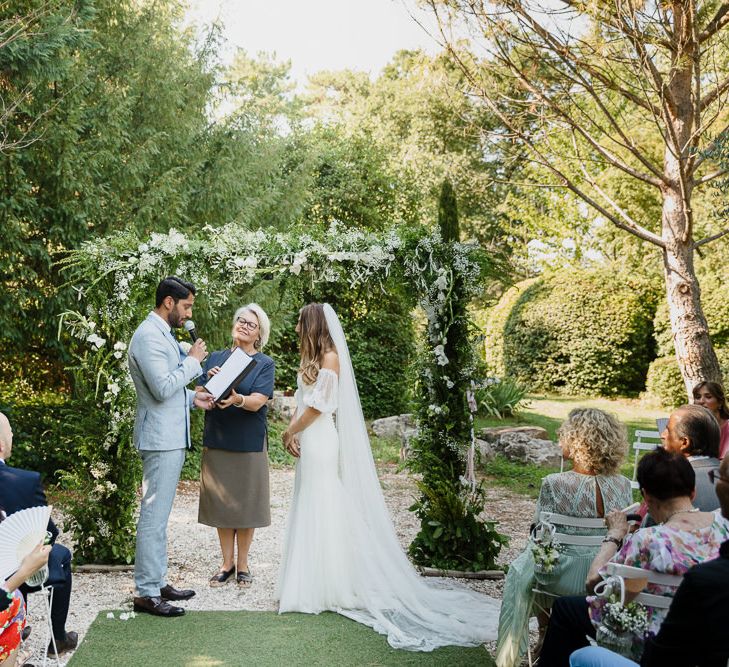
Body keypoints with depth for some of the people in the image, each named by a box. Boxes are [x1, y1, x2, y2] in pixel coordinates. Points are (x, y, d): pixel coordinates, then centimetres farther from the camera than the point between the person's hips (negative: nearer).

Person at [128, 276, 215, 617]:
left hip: (170, 438, 11)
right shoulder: (149, 336, -16)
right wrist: (193, 361, -13)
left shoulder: (162, 333, 16)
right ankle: (146, 593, 1)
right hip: (161, 438, -11)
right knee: (154, 515, -5)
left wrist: (192, 397, 11)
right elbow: (162, 388, -23)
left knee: (158, 515, 15)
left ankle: (156, 582, 24)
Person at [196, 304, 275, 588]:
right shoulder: (216, 358, 9)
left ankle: (243, 564, 19)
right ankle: (227, 563, 19)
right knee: (221, 501, 7)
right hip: (216, 440, 2)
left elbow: (257, 402, -13)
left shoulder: (264, 364, 0)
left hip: (249, 443, -2)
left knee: (245, 502, 5)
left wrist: (237, 399, -34)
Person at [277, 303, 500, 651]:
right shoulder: (313, 358, 15)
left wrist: (289, 432, -6)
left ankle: (328, 586, 5)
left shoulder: (331, 357, -11)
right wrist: (292, 431, 0)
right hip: (308, 441, 9)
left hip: (321, 442, -9)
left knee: (321, 509, -3)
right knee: (309, 509, 11)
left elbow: (318, 405, -15)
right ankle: (312, 582, 20)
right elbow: (302, 403, 13)